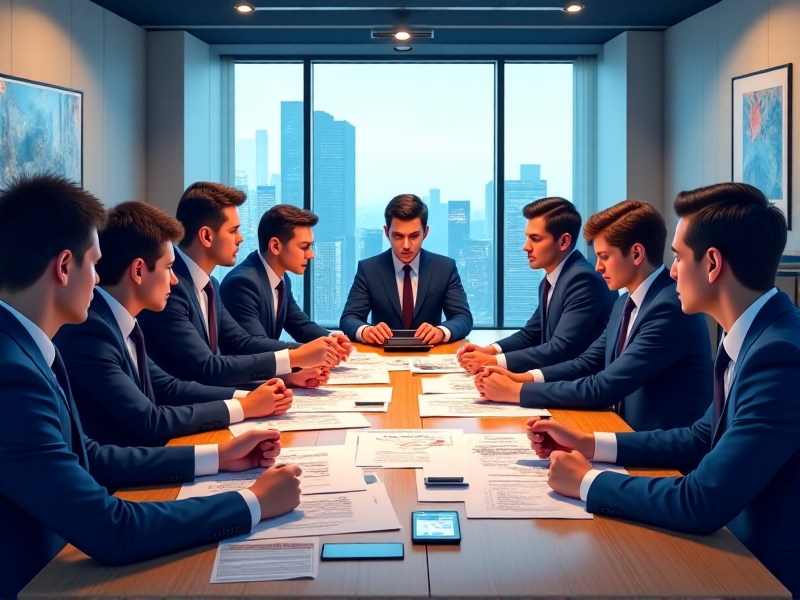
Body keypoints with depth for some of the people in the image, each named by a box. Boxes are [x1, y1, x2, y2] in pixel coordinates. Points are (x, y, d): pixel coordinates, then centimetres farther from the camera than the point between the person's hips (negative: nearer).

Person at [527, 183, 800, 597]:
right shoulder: (751, 336, 2)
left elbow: (702, 503, -28)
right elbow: (704, 438, 13)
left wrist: (587, 481, -15)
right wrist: (589, 445, 6)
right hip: (740, 546, 7)